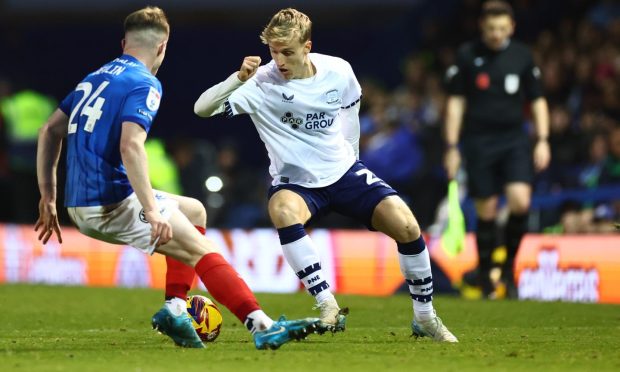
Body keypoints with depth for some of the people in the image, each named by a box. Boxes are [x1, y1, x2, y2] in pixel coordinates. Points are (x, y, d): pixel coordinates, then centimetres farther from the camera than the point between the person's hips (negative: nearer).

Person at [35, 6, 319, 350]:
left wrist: (48, 198, 21)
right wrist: (152, 210, -26)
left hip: (81, 206, 9)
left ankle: (174, 309, 11)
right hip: (113, 204, -9)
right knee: (202, 251, -11)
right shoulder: (144, 84, -9)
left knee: (194, 211, 23)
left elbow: (50, 132, 18)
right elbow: (131, 146, -25)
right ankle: (262, 327, -25)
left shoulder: (94, 78, 17)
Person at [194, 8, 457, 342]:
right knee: (282, 210, -38)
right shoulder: (261, 83, -17)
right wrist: (239, 78, -38)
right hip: (296, 182, -2)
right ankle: (327, 306, -33)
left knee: (407, 226, -15)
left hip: (344, 173, 2)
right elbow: (202, 108, -24)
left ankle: (425, 318, 6)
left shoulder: (338, 72, -8)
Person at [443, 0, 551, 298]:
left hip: (514, 139, 1)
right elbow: (456, 102, 3)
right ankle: (485, 277, 15)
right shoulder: (467, 55, 0)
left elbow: (537, 100, 12)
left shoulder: (522, 56, 5)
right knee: (486, 212, 0)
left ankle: (509, 267, 3)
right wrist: (452, 147, -1)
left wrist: (543, 140, 2)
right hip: (479, 142, -1)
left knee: (520, 201, -17)